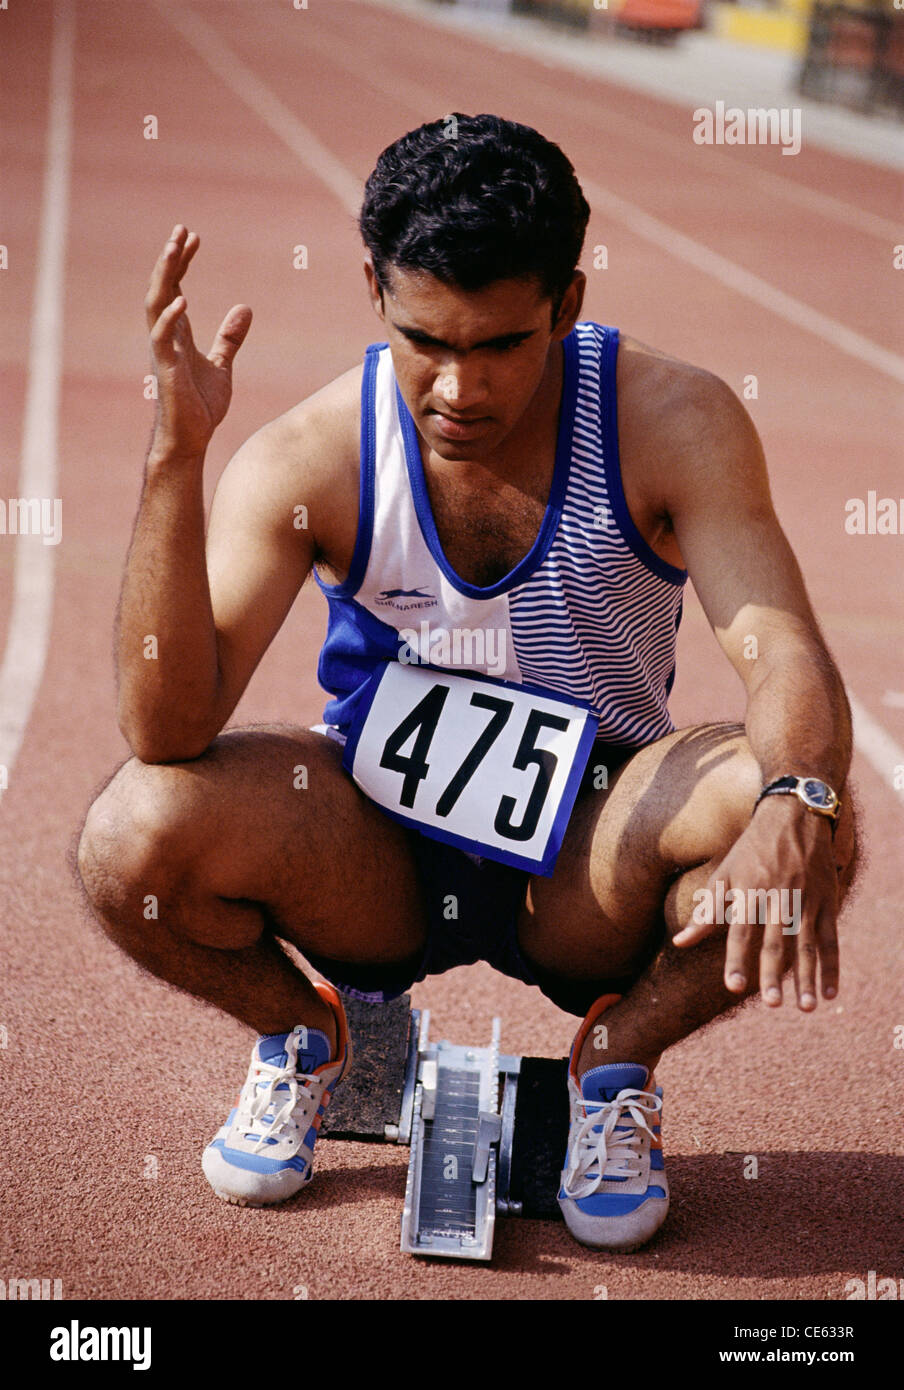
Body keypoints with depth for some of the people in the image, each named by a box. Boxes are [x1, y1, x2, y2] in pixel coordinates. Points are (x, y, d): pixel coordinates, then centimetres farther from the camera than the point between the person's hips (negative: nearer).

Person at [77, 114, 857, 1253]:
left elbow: (783, 649, -23)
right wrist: (175, 455, -36)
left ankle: (617, 1056, 0)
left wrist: (793, 803, -47)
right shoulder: (309, 459, -16)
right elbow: (166, 731, -25)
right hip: (375, 857, 0)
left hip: (590, 862, 0)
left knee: (808, 823, -31)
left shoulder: (670, 423, -15)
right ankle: (302, 1034, 7)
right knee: (132, 837, -28)